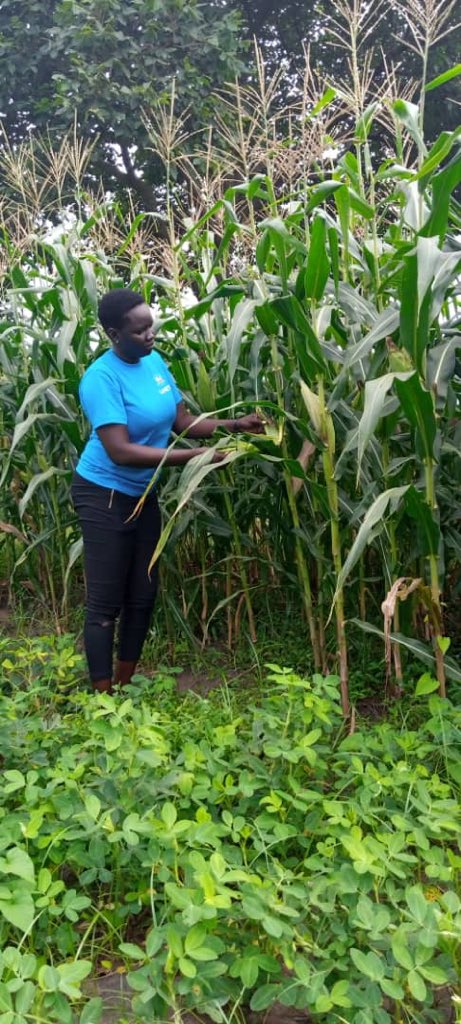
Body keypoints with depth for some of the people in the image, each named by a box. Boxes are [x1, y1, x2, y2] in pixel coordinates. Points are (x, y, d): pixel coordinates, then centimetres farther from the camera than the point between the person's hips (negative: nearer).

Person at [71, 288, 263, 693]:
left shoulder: (155, 360, 0)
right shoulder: (101, 378, -22)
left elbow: (182, 421, 4)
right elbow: (121, 451, -29)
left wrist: (234, 425, -10)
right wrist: (194, 457, -31)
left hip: (142, 493, 8)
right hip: (104, 495, -8)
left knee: (143, 595, 13)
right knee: (106, 602, -1)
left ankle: (125, 685, 29)